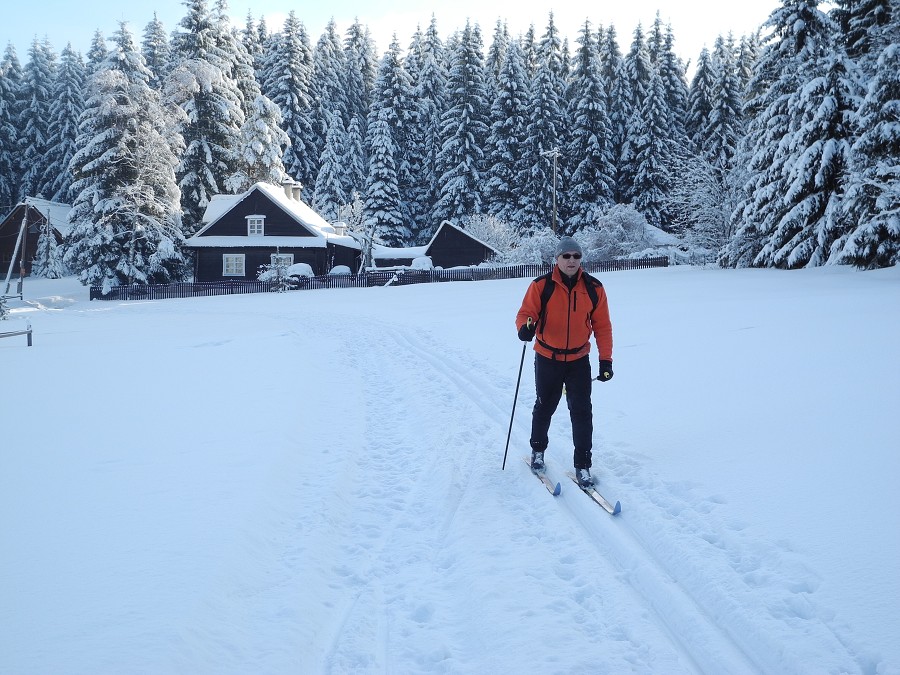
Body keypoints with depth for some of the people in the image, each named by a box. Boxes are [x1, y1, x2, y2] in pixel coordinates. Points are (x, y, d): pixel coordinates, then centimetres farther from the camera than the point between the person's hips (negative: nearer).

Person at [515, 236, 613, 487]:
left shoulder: (594, 288, -5)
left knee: (582, 412, -2)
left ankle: (582, 465, 8)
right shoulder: (541, 286, -11)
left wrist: (606, 360, -2)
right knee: (544, 407, 16)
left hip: (579, 360, 1)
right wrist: (525, 327, -32)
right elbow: (526, 313, -7)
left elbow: (602, 326, 0)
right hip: (547, 359, -1)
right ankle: (538, 450, 39)